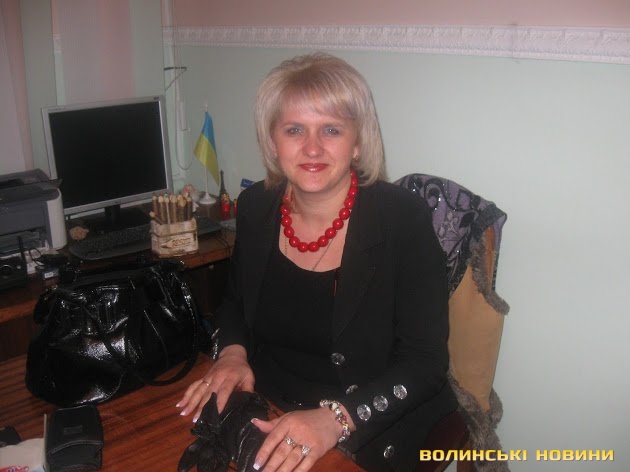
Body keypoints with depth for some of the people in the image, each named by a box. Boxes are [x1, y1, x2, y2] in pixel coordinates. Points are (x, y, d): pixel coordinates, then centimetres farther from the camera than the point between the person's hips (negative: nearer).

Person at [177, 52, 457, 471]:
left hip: (371, 435, -3)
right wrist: (232, 352, -7)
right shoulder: (255, 208, -3)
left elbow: (425, 363, -16)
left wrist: (335, 419, -28)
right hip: (267, 417, 4)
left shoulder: (405, 221, -16)